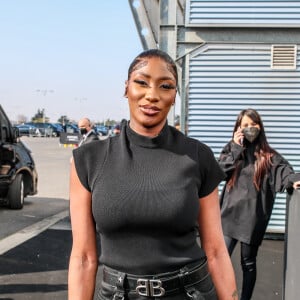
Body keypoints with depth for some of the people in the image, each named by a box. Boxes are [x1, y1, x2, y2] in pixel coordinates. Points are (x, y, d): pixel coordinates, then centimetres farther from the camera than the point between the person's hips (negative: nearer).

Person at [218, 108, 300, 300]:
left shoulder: (268, 154, 1)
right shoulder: (231, 150, 6)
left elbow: (283, 169, -16)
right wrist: (236, 149, -9)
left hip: (253, 216, -1)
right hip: (231, 213, 1)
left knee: (249, 262, 11)